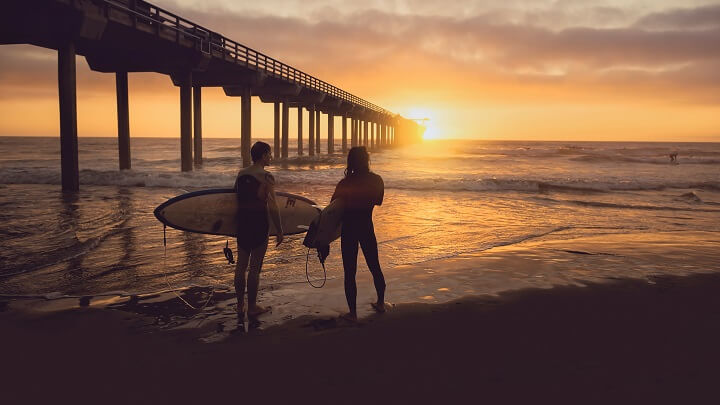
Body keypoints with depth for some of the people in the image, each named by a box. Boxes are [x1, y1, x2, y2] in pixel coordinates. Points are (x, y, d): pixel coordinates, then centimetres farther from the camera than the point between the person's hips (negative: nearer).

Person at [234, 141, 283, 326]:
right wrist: (279, 230, -9)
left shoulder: (241, 174, 7)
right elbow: (272, 207, -16)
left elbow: (237, 199, 13)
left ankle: (240, 305, 25)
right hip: (259, 224, -6)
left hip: (242, 223, 6)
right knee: (255, 267, 3)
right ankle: (252, 307, 13)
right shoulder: (266, 177, -13)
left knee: (241, 265, 15)